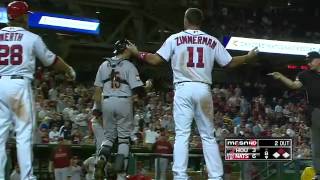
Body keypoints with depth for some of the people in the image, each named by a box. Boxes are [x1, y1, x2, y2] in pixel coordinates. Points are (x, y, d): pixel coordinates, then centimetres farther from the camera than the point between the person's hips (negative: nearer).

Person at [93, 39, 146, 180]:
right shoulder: (129, 66, -4)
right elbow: (138, 89, -11)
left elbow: (97, 89, 9)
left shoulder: (104, 65, 9)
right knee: (124, 138, 4)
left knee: (108, 136, 16)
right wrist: (145, 90, 11)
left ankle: (101, 159, -12)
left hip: (107, 102, 4)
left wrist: (97, 107, 15)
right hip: (123, 102, -4)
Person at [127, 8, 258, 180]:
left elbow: (156, 60, 0)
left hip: (184, 89, -2)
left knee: (182, 134, -3)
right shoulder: (212, 41, 11)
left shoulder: (175, 38, 6)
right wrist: (249, 56, 30)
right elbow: (230, 63, 13)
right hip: (203, 90, 2)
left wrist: (137, 53, 16)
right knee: (208, 136, 7)